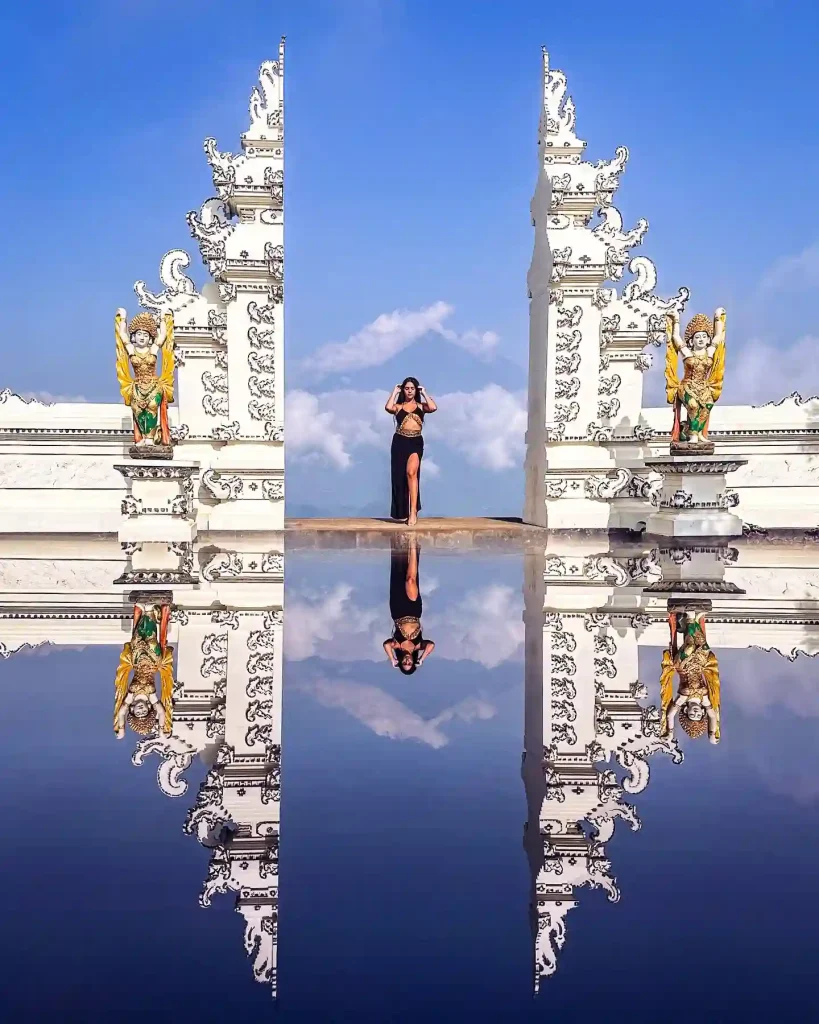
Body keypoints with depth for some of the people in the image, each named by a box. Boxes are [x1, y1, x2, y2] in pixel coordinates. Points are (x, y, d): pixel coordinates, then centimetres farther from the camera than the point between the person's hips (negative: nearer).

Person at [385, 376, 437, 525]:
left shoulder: (421, 405, 12)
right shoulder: (398, 406, 11)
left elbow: (433, 408, -9)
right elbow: (388, 407, -12)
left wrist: (424, 393, 4)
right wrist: (394, 392, 2)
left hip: (416, 442, -2)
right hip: (399, 442, 2)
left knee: (411, 472, -23)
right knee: (400, 476, 5)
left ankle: (413, 511, -24)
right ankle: (402, 513, 16)